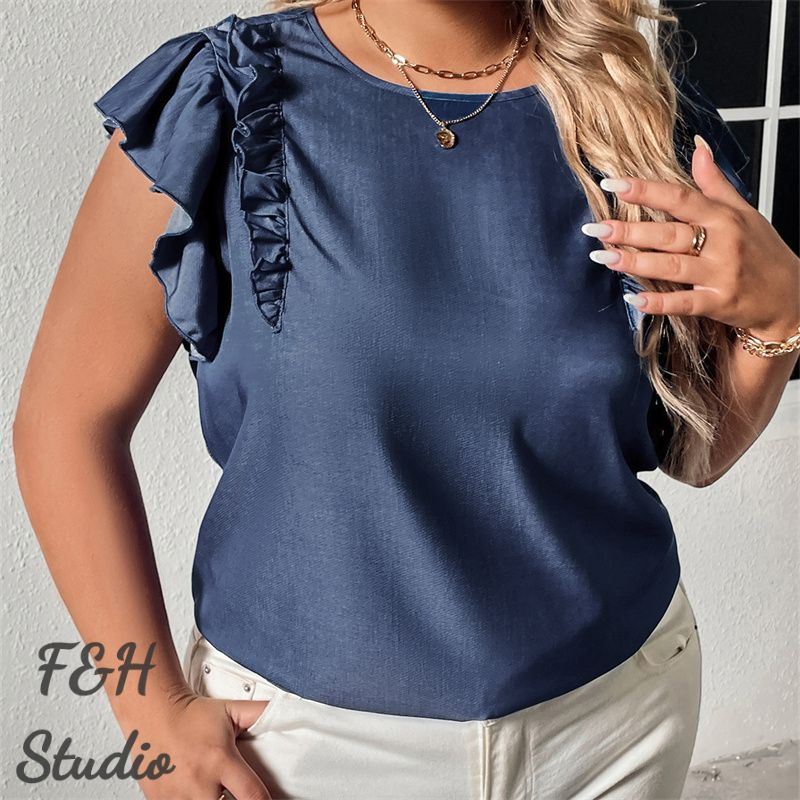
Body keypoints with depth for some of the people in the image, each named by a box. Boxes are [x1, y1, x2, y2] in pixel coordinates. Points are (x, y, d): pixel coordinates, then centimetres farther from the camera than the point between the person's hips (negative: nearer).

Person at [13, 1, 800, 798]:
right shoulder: (213, 105, -12)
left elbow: (696, 451, 2)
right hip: (303, 725, -2)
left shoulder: (645, 109, -5)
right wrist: (156, 714, -10)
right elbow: (67, 419, -8)